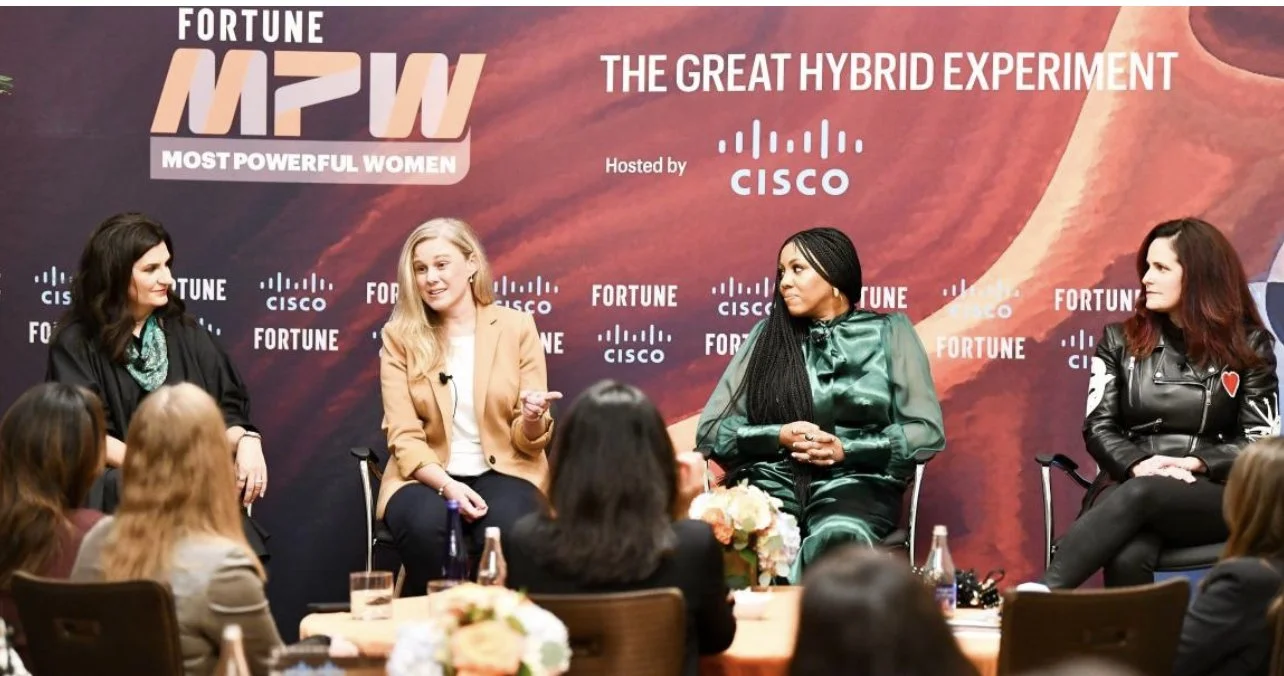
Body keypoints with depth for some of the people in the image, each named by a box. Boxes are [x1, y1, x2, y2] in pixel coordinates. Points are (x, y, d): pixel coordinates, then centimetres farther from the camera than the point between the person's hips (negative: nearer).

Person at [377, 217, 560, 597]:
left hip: (503, 472, 0)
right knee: (426, 527, -34)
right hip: (427, 477, 0)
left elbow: (529, 442, 2)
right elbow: (403, 436, -3)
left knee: (508, 531, -34)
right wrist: (446, 485, -21)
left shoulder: (516, 326, 2)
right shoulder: (399, 336, 2)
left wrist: (533, 418, -22)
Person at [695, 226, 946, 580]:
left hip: (856, 483, -1)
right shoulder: (766, 335, 18)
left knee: (836, 541, -41)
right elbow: (710, 431, 13)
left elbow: (927, 431, 5)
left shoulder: (887, 332, 12)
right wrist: (779, 437, -4)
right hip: (772, 483, 1)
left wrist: (846, 449, -8)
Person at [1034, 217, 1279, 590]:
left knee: (1139, 496, -39)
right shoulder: (1120, 339, 14)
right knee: (1128, 559, -38)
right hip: (1127, 483, 2)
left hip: (1217, 495, -2)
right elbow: (1098, 426, 7)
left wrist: (1194, 463, -13)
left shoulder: (1249, 347, 9)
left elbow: (1261, 439, 3)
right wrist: (1138, 465, -14)